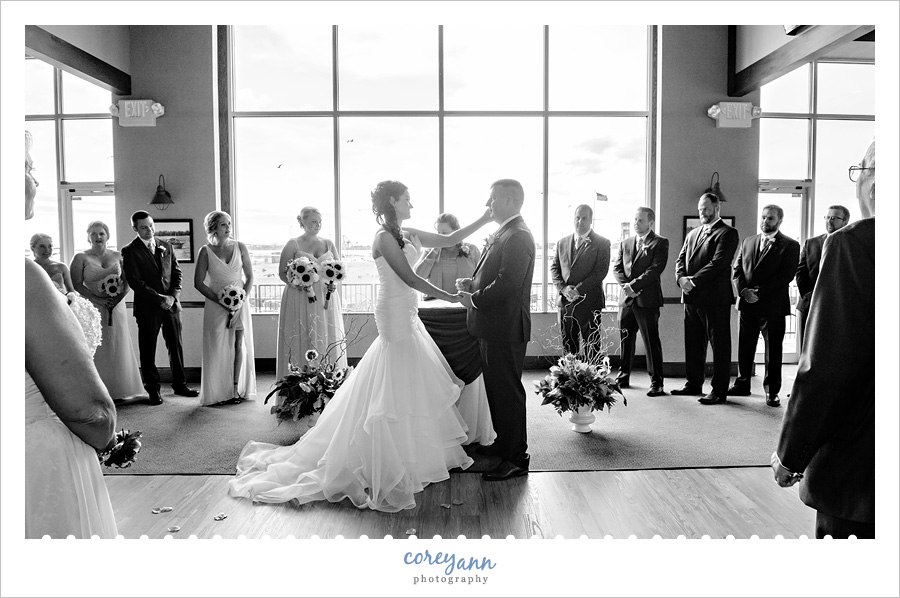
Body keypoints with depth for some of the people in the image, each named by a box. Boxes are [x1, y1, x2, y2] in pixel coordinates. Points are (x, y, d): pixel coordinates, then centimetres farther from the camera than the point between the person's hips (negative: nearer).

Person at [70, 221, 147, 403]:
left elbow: (127, 280, 7)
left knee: (118, 347, 5)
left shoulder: (117, 256, 9)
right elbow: (76, 284, -5)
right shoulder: (81, 258, 1)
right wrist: (97, 299, -15)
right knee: (95, 349, -1)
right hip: (92, 308, -3)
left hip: (116, 307, 3)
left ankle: (118, 390, 14)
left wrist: (118, 298, -10)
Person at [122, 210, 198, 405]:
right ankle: (153, 390, 13)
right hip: (147, 308, -4)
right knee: (148, 350, 3)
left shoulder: (166, 246, 12)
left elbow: (177, 273, 10)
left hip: (171, 304, 4)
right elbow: (134, 281, -10)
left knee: (176, 346, 9)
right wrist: (159, 298, -15)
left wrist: (173, 296, -6)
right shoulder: (130, 251, -3)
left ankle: (179, 384, 20)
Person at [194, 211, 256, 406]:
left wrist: (242, 299, -10)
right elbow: (198, 283, -6)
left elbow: (250, 276, 4)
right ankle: (219, 392, 10)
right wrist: (221, 301, -13)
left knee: (239, 344, 2)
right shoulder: (206, 251, -5)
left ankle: (237, 388, 10)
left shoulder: (240, 247, 1)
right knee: (218, 347, 1)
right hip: (216, 305, -2)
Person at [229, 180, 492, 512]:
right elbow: (409, 278, -18)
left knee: (412, 383, 15)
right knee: (396, 387, -2)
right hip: (396, 316, -9)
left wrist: (486, 219, 9)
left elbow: (449, 239, 13)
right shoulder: (384, 237, -14)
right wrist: (447, 296, -11)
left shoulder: (407, 235, 11)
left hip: (406, 316, 9)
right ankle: (389, 462, 10)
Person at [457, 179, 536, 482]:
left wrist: (474, 299, -15)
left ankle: (516, 458, 11)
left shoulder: (518, 237, -18)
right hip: (494, 327, 10)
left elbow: (507, 284, -26)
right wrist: (473, 284, 4)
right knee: (496, 387, 19)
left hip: (506, 328, -10)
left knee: (507, 391, -1)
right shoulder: (504, 234, 14)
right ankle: (504, 442, 35)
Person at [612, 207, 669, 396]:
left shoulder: (660, 243, 1)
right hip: (626, 299, 5)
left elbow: (656, 269, -11)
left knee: (652, 341, -3)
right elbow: (617, 268, 10)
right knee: (625, 339, 11)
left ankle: (657, 382, 2)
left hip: (647, 299, -5)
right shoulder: (625, 243, 17)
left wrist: (634, 285, -16)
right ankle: (623, 377, 22)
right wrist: (626, 285, -7)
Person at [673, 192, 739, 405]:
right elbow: (681, 258, 12)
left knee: (719, 344, 0)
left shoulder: (727, 233, -5)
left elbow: (718, 263, -16)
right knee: (693, 343, 13)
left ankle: (719, 390, 5)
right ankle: (694, 383, 23)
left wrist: (693, 280, -19)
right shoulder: (692, 234, 19)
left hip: (715, 299, -7)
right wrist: (681, 277, -7)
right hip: (691, 297, 7)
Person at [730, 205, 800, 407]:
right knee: (745, 347, 9)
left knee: (773, 350, 3)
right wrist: (743, 290, -9)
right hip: (747, 304, 4)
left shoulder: (790, 246, -2)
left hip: (773, 306, -4)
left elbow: (786, 276, -11)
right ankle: (742, 384, 20)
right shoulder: (747, 242, 14)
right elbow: (737, 269, 9)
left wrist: (759, 292, -16)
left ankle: (772, 391, 12)